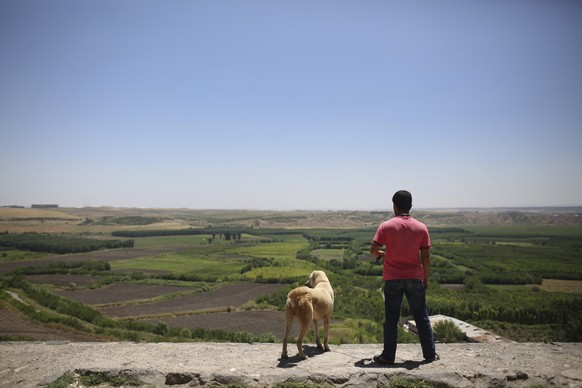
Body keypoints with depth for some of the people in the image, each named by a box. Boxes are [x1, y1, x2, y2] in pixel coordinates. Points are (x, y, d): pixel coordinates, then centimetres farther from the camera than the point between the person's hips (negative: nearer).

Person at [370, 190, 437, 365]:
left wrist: (380, 254, 15)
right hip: (415, 278, 2)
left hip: (392, 279, -1)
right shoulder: (421, 227, -2)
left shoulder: (386, 226, -8)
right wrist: (425, 278, 9)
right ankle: (430, 354, 23)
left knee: (391, 319, 7)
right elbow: (426, 256, -1)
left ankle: (388, 356, 13)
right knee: (421, 317, 14)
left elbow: (373, 250, -8)